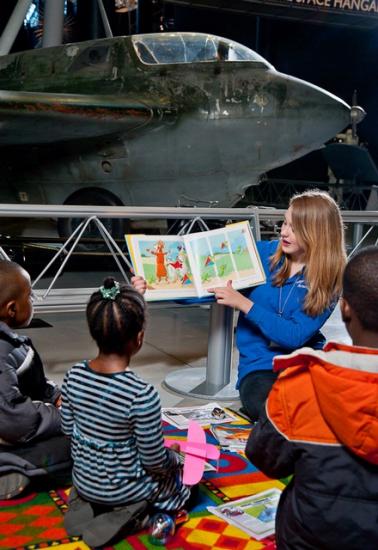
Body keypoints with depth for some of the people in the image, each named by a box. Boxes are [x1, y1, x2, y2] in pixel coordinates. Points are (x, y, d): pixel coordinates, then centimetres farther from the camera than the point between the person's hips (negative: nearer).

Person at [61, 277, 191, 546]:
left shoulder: (74, 375, -16)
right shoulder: (142, 394, -32)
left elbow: (68, 428, 1)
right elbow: (155, 462, -21)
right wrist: (174, 457, 1)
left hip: (83, 481, 6)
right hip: (124, 489, -5)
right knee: (182, 471, 24)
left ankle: (89, 505, 12)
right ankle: (136, 509, 1)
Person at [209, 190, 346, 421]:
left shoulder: (327, 281, -5)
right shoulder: (264, 253, 1)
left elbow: (295, 336, -15)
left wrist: (244, 304, -18)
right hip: (260, 365, 1)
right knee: (264, 405, -34)